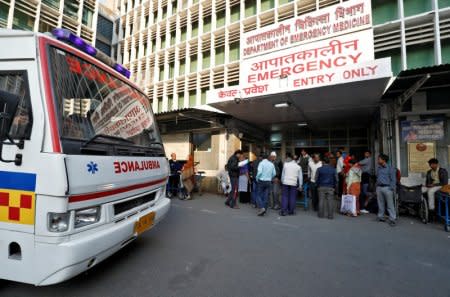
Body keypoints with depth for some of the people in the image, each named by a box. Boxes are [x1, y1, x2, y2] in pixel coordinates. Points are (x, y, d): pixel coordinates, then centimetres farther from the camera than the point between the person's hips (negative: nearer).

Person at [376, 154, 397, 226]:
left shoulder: (390, 168, -3)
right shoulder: (378, 168, 14)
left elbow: (393, 179, -6)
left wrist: (392, 189, -12)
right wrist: (377, 187, 14)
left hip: (387, 188, -5)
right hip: (379, 188, 6)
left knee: (390, 204, -3)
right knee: (380, 203, 11)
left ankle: (392, 219, 2)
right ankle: (380, 216, 20)